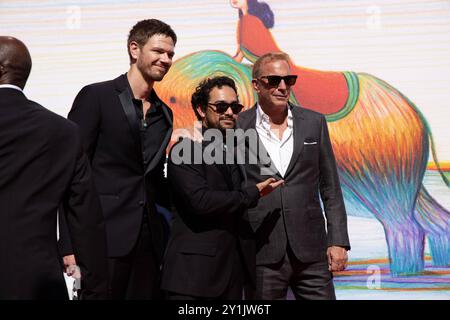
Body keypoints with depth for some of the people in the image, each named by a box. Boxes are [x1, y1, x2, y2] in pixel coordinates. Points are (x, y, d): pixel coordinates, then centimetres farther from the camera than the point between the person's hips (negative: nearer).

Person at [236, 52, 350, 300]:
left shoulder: (314, 123, 7)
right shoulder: (237, 128, 0)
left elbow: (330, 188, 8)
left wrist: (338, 242, 2)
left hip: (311, 252, 2)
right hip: (262, 254, -1)